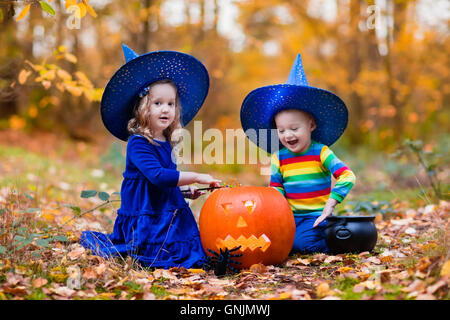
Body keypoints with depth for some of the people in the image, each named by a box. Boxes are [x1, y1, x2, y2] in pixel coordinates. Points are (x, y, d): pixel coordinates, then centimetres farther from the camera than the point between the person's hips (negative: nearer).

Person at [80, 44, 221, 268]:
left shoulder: (166, 143, 11)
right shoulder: (137, 144, -15)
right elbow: (158, 176, -28)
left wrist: (186, 191, 8)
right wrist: (196, 177, -24)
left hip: (168, 215, 8)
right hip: (144, 222, -8)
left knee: (196, 252, -1)